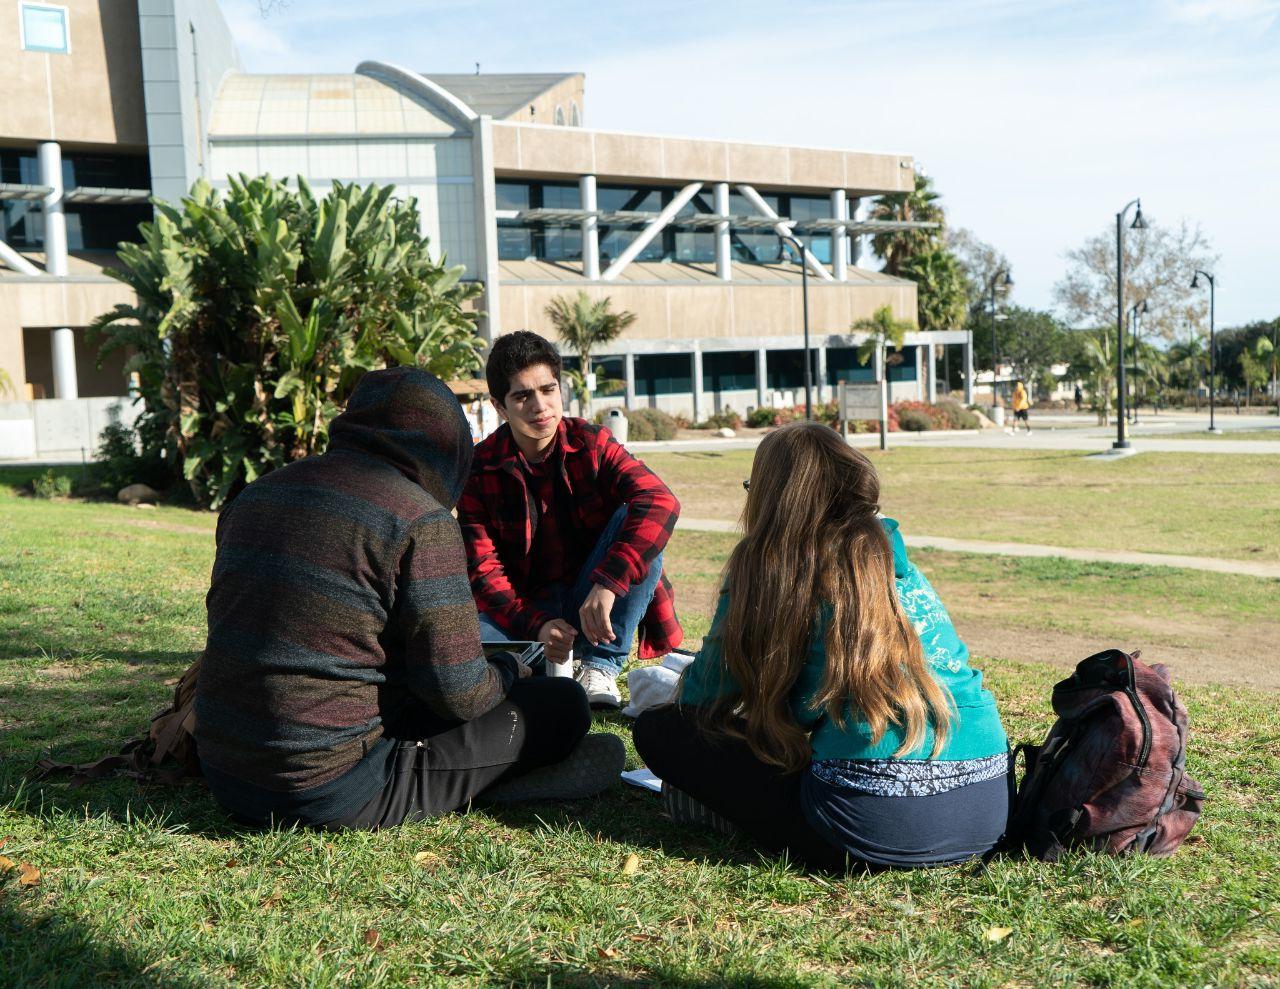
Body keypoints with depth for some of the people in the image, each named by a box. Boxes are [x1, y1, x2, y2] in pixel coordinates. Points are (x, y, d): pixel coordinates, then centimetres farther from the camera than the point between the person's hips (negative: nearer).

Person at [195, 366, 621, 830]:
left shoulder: (252, 495, 10)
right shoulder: (419, 520, -13)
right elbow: (458, 694, -13)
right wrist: (507, 669, 10)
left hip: (225, 778, 8)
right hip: (333, 792, -8)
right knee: (564, 704, -1)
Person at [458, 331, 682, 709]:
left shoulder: (591, 444, -7)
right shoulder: (480, 469, -5)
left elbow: (660, 501, -24)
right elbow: (482, 569, -10)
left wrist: (607, 584, -38)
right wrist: (538, 626, -28)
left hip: (593, 609, 1)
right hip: (527, 613, -1)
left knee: (636, 525, -26)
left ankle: (602, 667, -18)